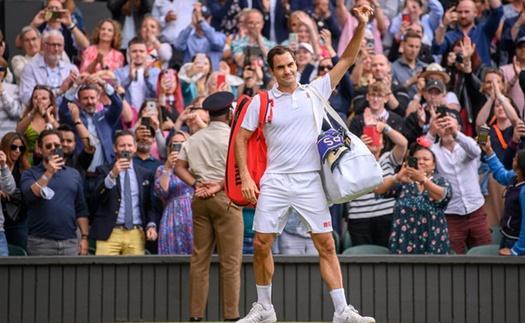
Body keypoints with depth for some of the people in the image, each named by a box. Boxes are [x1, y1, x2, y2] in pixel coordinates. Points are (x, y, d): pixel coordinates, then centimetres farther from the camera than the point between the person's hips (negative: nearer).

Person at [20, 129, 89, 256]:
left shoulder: (74, 174, 14)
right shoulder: (30, 174, 6)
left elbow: (81, 209, 13)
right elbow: (30, 195, -14)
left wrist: (84, 237, 5)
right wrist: (48, 173, -19)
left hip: (70, 241, 3)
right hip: (41, 242, -2)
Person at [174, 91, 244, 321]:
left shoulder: (194, 139, 13)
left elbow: (179, 168, 8)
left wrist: (196, 185, -1)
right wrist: (220, 186, -10)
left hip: (199, 199, 5)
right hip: (225, 198, -5)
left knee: (199, 258, 8)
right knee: (230, 260, -3)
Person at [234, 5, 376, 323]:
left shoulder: (316, 91, 5)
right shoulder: (261, 101, 3)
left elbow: (347, 60, 5)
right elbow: (241, 138, 8)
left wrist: (361, 26, -7)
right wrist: (246, 177, -2)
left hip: (310, 183, 0)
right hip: (274, 183, 0)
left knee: (327, 245, -3)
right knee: (261, 244, 0)